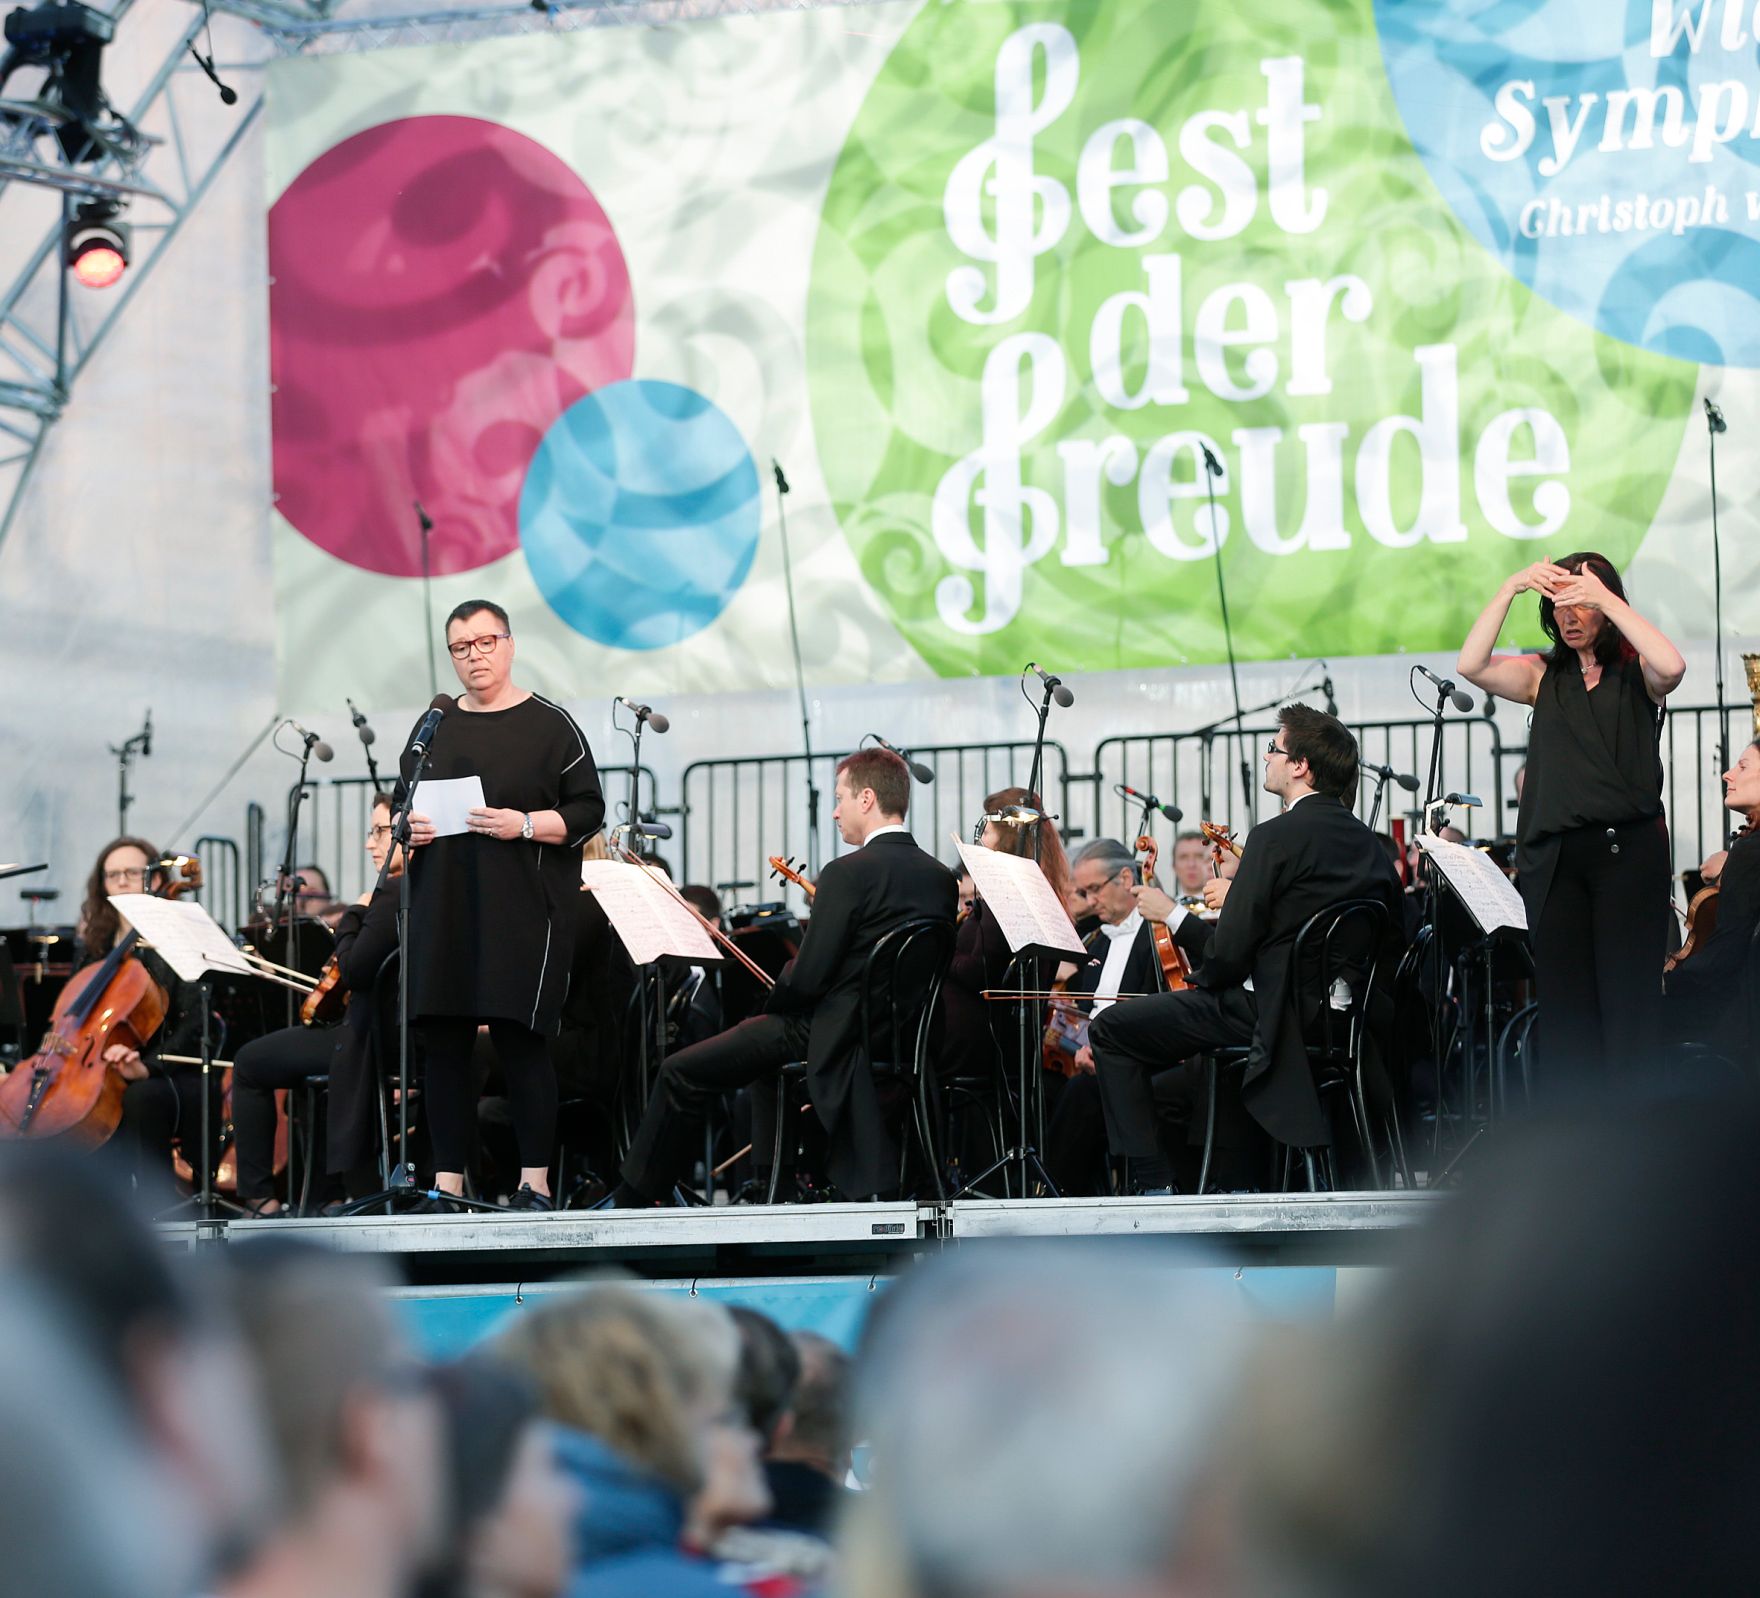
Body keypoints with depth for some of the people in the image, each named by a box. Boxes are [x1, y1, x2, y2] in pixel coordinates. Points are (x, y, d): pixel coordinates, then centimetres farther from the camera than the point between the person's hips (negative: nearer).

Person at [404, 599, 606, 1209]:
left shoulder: (549, 725, 2)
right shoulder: (433, 728, 16)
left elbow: (587, 812, -1)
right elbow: (404, 804, 23)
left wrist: (525, 825, -16)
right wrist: (410, 826, 0)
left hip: (521, 912, -5)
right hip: (442, 912, 5)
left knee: (518, 1040, -8)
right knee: (444, 1044, 3)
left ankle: (535, 1183, -5)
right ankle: (448, 1181, 8)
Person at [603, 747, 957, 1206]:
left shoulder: (848, 874, -19)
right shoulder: (940, 878, 3)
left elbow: (807, 979, -20)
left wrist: (776, 998, 3)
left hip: (837, 1037, -8)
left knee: (680, 1074, 0)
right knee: (763, 1042, 36)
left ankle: (630, 1203, 5)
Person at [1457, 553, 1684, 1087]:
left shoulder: (1634, 673, 7)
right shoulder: (1544, 676, 15)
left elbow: (1671, 667, -17)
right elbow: (1472, 666, 0)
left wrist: (1608, 601, -15)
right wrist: (1510, 589, -9)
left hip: (1627, 848, -3)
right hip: (1555, 856, 3)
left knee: (1627, 996, -7)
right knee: (1563, 998, 1)